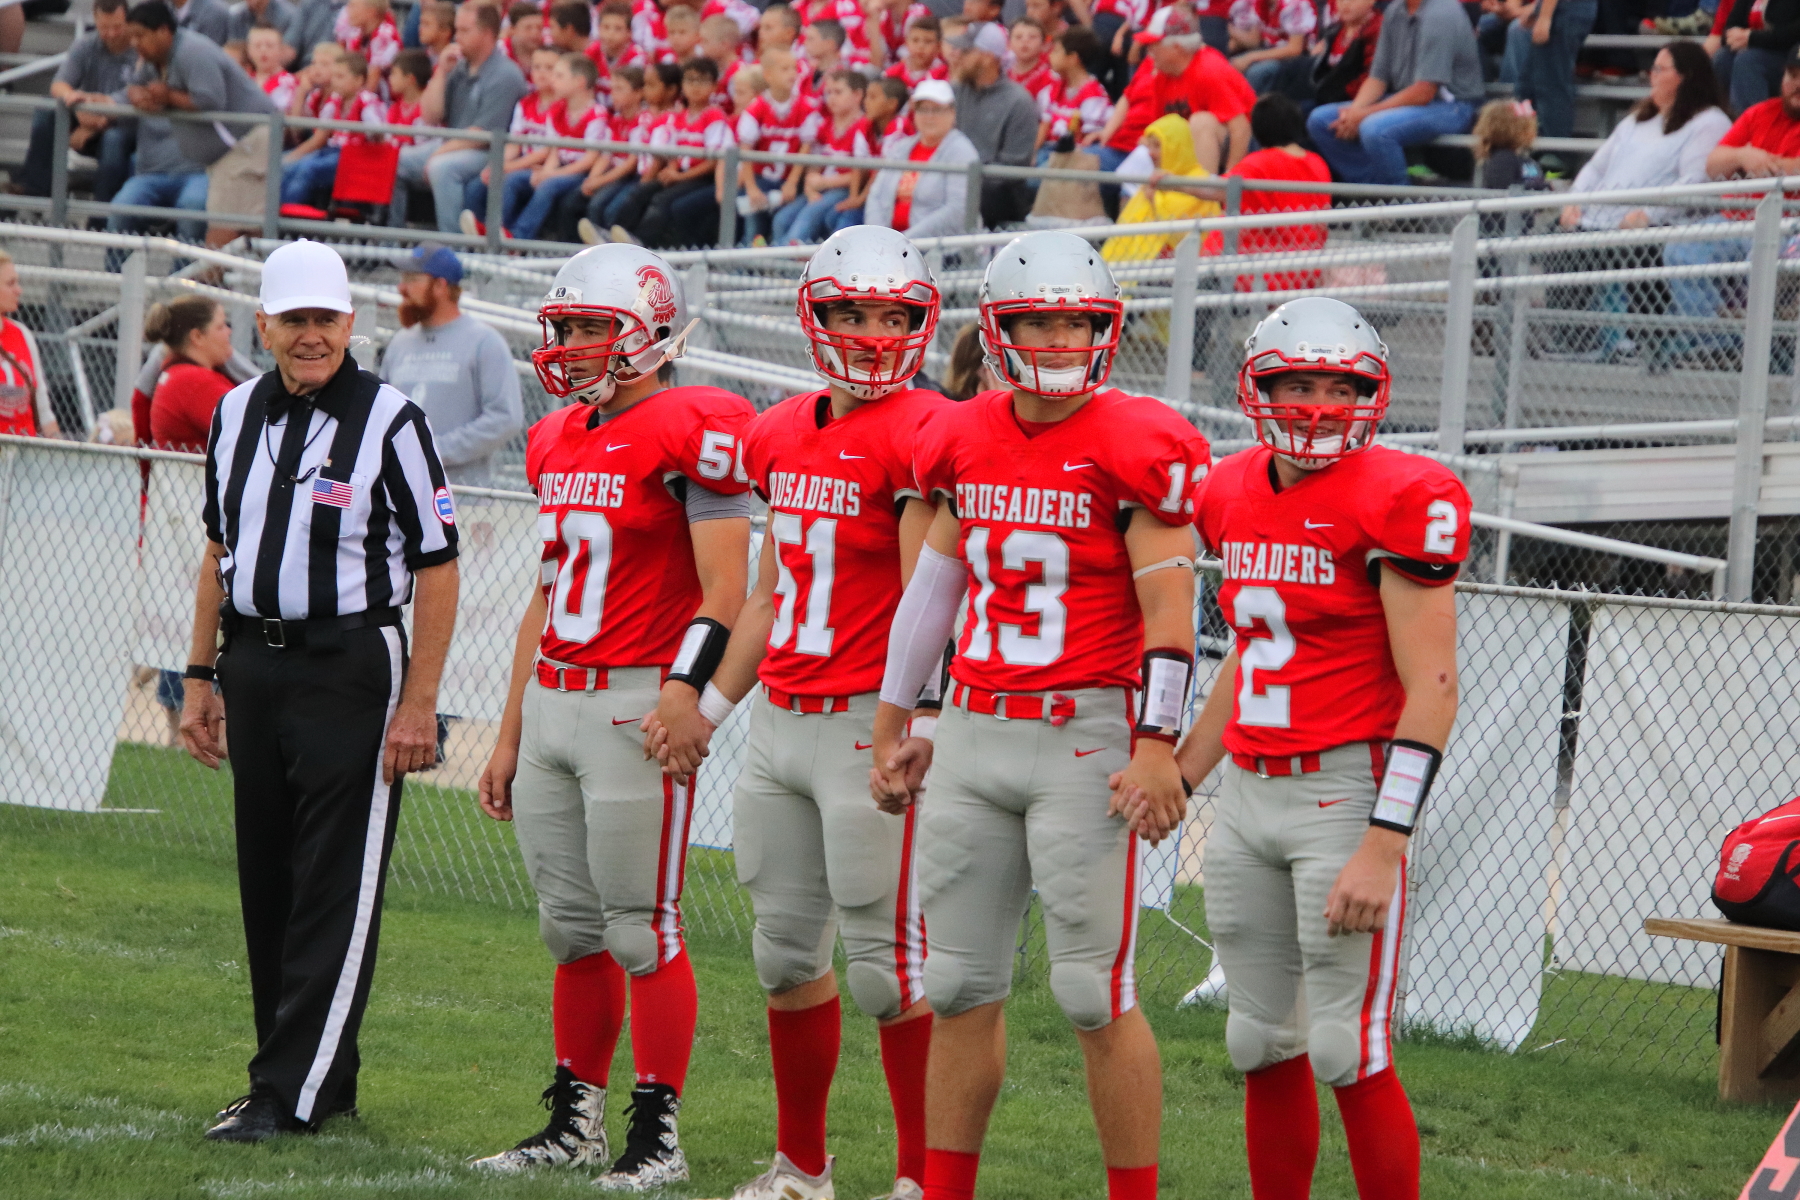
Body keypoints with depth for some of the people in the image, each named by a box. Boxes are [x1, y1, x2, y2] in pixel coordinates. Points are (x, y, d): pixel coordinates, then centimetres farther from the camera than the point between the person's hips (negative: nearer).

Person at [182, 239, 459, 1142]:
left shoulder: (390, 421, -9)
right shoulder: (237, 414, 9)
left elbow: (437, 569, -9)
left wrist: (419, 704, -13)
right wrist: (202, 677, 15)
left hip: (352, 670, -7)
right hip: (254, 668, 7)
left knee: (335, 894, -6)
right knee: (267, 887, 10)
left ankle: (290, 1094, -7)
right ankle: (323, 1078, 20)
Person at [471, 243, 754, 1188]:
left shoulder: (688, 435, -10)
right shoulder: (558, 443, 15)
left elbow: (724, 595, -14)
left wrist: (682, 696, -25)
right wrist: (508, 737, 21)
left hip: (636, 702, -8)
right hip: (552, 701, 8)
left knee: (642, 930, -4)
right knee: (571, 927, 12)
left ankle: (657, 1135, 1)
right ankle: (574, 1120, 19)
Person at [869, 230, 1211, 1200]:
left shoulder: (1136, 447, -9)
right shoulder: (964, 442, 9)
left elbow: (1170, 608, -12)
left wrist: (1158, 746, -20)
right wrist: (891, 726, 22)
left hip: (1087, 736, -6)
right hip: (976, 729, 6)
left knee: (1095, 995, -6)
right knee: (959, 987, 9)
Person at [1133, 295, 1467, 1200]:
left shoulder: (1399, 501, -12)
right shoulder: (1235, 495, 11)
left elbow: (1431, 691, -15)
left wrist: (1381, 849, -20)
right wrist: (1177, 775, 18)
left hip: (1345, 789, -7)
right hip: (1248, 792, 7)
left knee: (1349, 1056, -8)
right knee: (1262, 1045, 12)